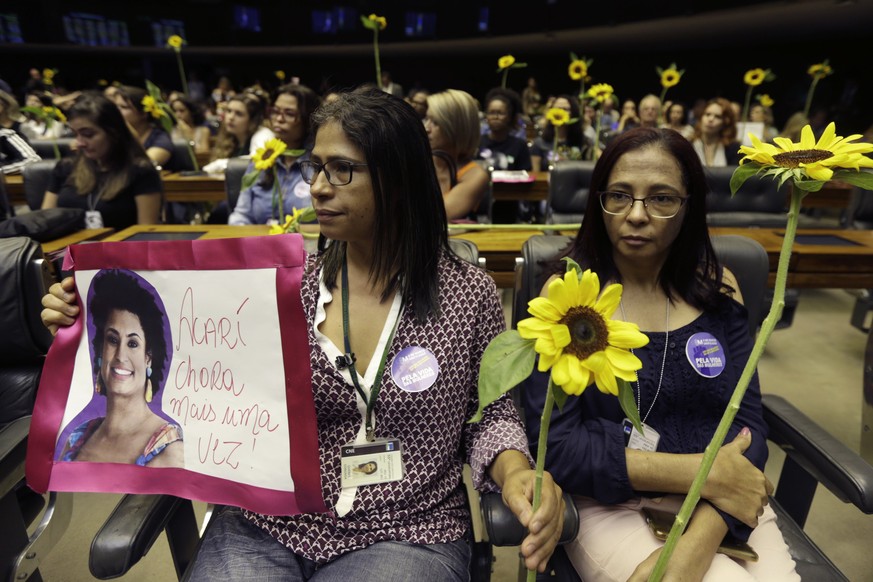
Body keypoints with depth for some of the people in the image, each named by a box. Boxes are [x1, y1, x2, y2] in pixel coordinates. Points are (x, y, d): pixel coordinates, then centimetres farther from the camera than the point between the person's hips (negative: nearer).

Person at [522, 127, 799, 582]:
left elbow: (746, 421, -4)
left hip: (721, 509, 4)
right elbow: (554, 443, -13)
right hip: (610, 505, -3)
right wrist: (701, 473, -17)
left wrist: (695, 546, -19)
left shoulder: (718, 289, 2)